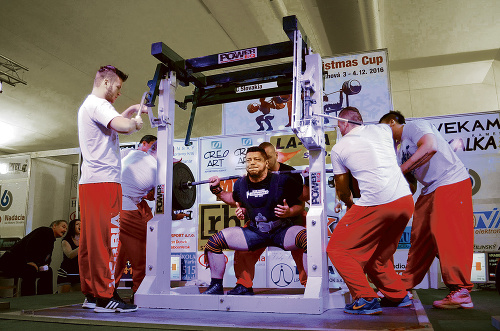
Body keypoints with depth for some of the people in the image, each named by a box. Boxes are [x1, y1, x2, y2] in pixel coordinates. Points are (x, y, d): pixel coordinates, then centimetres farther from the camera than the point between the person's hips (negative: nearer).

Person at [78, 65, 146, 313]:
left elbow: (111, 125, 39)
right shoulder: (98, 104, -8)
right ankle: (104, 296, -6)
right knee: (106, 239, -9)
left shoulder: (87, 106, 25)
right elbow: (122, 127, -25)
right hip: (104, 181, -10)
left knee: (90, 240, 9)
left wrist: (128, 113, 28)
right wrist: (135, 122, -5)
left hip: (88, 182, 10)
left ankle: (91, 294, 14)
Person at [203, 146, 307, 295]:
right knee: (213, 242, -5)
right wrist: (217, 190, 12)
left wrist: (289, 212, -25)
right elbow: (236, 200, 24)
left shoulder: (281, 181, -12)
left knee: (308, 238, -36)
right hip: (255, 232, 4)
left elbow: (300, 205, -4)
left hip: (281, 230, -4)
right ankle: (216, 286, 12)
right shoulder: (241, 184, 1)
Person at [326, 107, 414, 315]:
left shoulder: (338, 149, 5)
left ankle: (366, 300, 1)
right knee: (379, 254, 26)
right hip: (406, 202, 7)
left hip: (375, 205, -6)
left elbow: (342, 191, 14)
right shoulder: (382, 129, 15)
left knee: (338, 250, 7)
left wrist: (350, 204, 34)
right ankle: (398, 296, 28)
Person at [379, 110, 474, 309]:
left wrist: (401, 169, -24)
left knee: (448, 236, -12)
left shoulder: (413, 127, -6)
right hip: (430, 190, 9)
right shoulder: (401, 148, 19)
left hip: (453, 183, -9)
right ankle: (404, 287, 16)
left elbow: (430, 147, -27)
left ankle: (460, 293, -4)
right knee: (420, 237, 8)